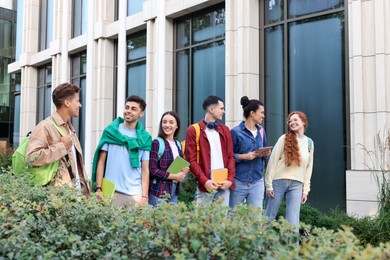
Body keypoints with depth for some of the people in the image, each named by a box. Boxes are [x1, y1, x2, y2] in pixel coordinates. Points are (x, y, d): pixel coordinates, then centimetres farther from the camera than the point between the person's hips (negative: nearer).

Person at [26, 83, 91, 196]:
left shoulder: (70, 128, 19)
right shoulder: (45, 127, -9)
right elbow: (31, 157, -22)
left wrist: (86, 186, 15)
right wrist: (62, 146, -17)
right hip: (58, 194, -8)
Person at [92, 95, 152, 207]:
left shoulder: (145, 138, 6)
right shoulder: (110, 131, 5)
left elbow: (145, 169, 5)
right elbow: (101, 161, 4)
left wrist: (144, 196, -4)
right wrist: (98, 188, -5)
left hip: (136, 194, 1)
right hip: (111, 192, 0)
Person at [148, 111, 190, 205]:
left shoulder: (178, 145, 12)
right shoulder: (157, 143, -9)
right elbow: (152, 170, -14)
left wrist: (184, 172, 0)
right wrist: (174, 176, -14)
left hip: (174, 190, 7)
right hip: (159, 191, -7)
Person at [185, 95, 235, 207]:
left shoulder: (225, 130, 15)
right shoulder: (193, 130, 1)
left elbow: (230, 156, 11)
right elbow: (191, 160, -5)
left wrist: (230, 179, -3)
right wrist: (204, 181, -15)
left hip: (224, 185, 4)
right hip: (205, 185, -4)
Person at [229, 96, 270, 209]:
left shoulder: (261, 131, 11)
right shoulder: (236, 132, -6)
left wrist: (265, 154, -1)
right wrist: (243, 156, -21)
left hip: (257, 182, 5)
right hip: (238, 182, -5)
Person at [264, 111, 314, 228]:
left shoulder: (309, 142, 11)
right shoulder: (284, 138, -1)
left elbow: (309, 168, 13)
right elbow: (272, 161, -3)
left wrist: (306, 190, 9)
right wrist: (269, 184, -7)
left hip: (297, 184, 3)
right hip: (279, 181, -3)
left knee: (293, 220, -3)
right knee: (269, 216, 4)